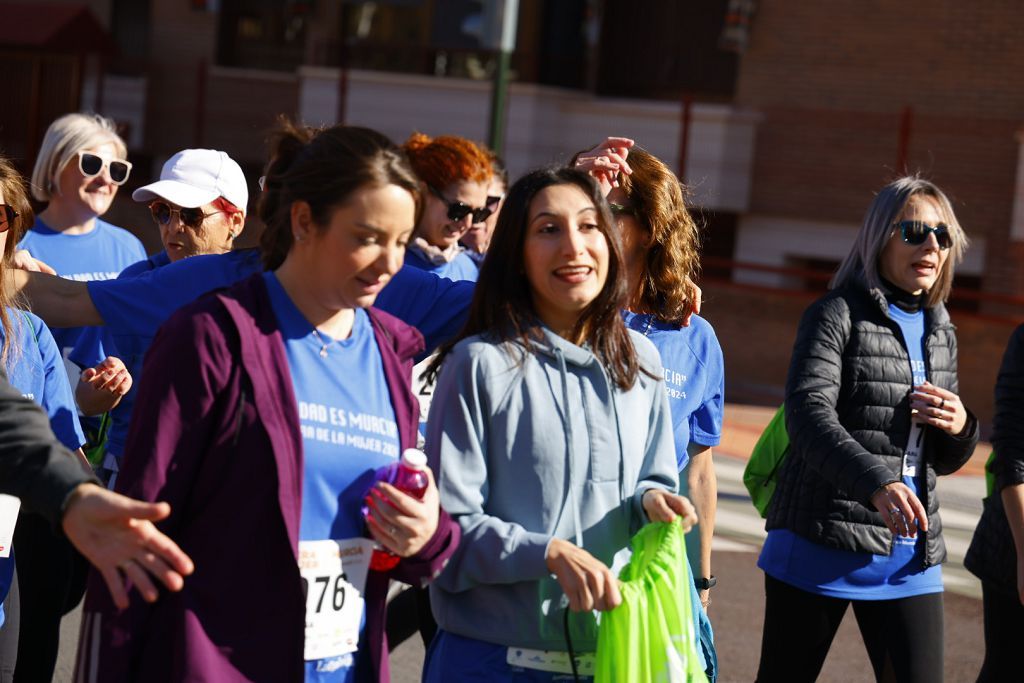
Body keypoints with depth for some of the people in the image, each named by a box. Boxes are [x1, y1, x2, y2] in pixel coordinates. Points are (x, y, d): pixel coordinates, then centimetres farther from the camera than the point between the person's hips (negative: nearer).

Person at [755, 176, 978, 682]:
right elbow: (809, 416, -22)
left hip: (909, 558, 5)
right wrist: (878, 483, -37)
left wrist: (959, 428, -3)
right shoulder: (837, 314, -5)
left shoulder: (940, 333, 14)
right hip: (822, 545, -5)